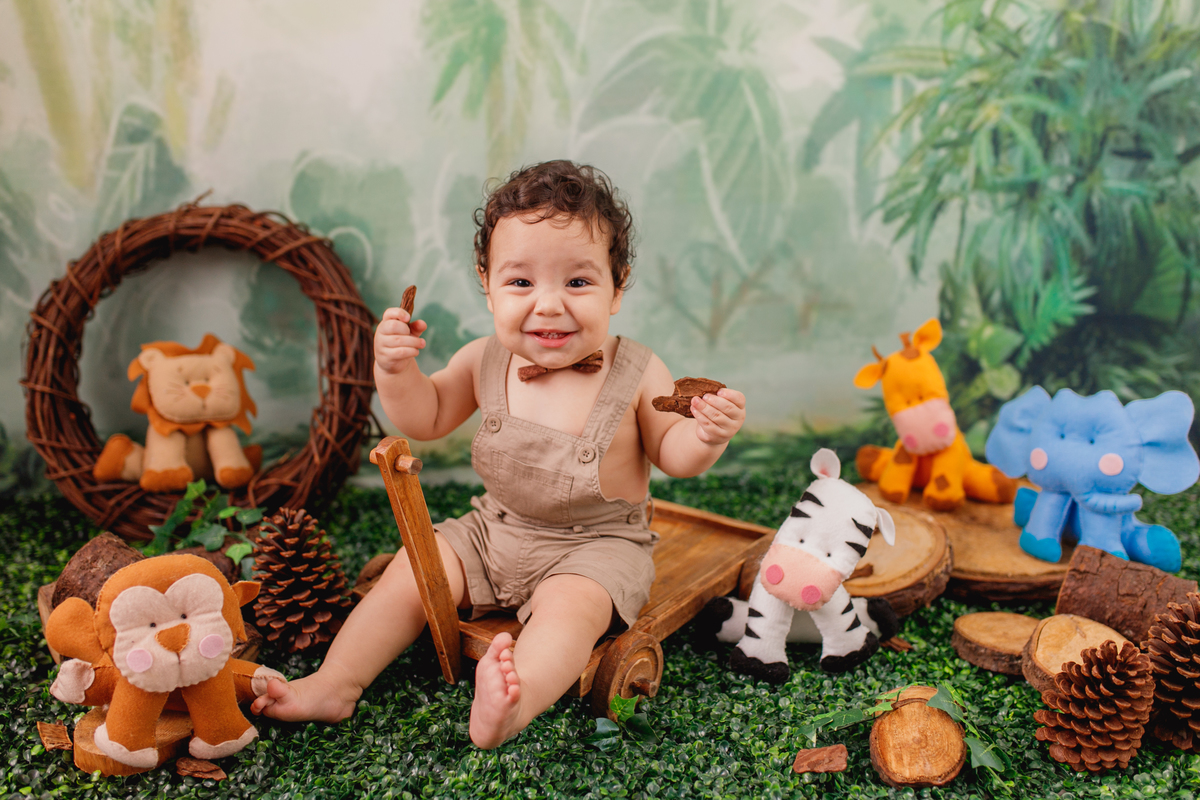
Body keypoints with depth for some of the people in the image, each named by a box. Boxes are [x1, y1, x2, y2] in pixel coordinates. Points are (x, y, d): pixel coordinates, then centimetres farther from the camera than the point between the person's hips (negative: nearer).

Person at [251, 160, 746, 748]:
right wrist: (396, 369, -13)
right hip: (494, 530, 5)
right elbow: (426, 418, 7)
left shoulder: (638, 375, -16)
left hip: (596, 545, -4)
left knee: (569, 606, -31)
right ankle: (335, 685, 5)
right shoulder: (485, 362, -7)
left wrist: (707, 435, -27)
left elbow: (672, 455, -5)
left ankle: (514, 705, -50)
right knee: (412, 570, -2)